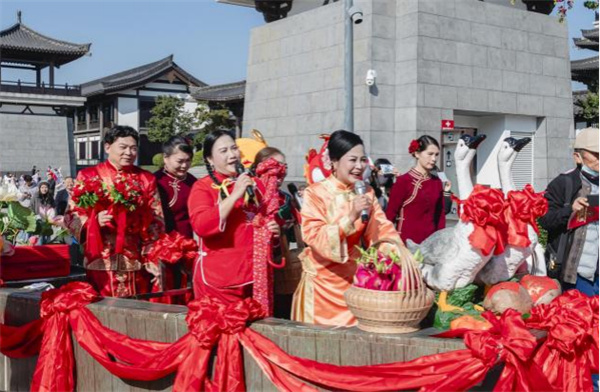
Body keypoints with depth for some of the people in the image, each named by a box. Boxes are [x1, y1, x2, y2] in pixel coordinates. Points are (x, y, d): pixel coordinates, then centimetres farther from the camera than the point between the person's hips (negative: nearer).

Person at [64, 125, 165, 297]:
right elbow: (72, 215, 2)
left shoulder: (146, 179, 10)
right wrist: (94, 220, -17)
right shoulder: (88, 176, 4)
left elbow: (156, 221, 8)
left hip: (135, 262, 2)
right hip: (101, 262, -1)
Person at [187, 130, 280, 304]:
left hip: (254, 275, 5)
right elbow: (201, 226, -21)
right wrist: (235, 195, -21)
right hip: (218, 279, -5)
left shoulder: (255, 185, 9)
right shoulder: (202, 187, -5)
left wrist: (274, 229, 2)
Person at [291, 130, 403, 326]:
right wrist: (350, 217, -30)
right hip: (322, 279, -4)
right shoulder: (315, 193, -11)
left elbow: (382, 228, -1)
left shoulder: (366, 193, 5)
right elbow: (314, 236, -20)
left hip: (355, 277, 4)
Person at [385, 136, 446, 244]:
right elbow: (390, 213, -6)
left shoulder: (437, 182, 8)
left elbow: (440, 213, 13)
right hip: (407, 240, -5)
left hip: (431, 239, 5)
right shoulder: (403, 181, -7)